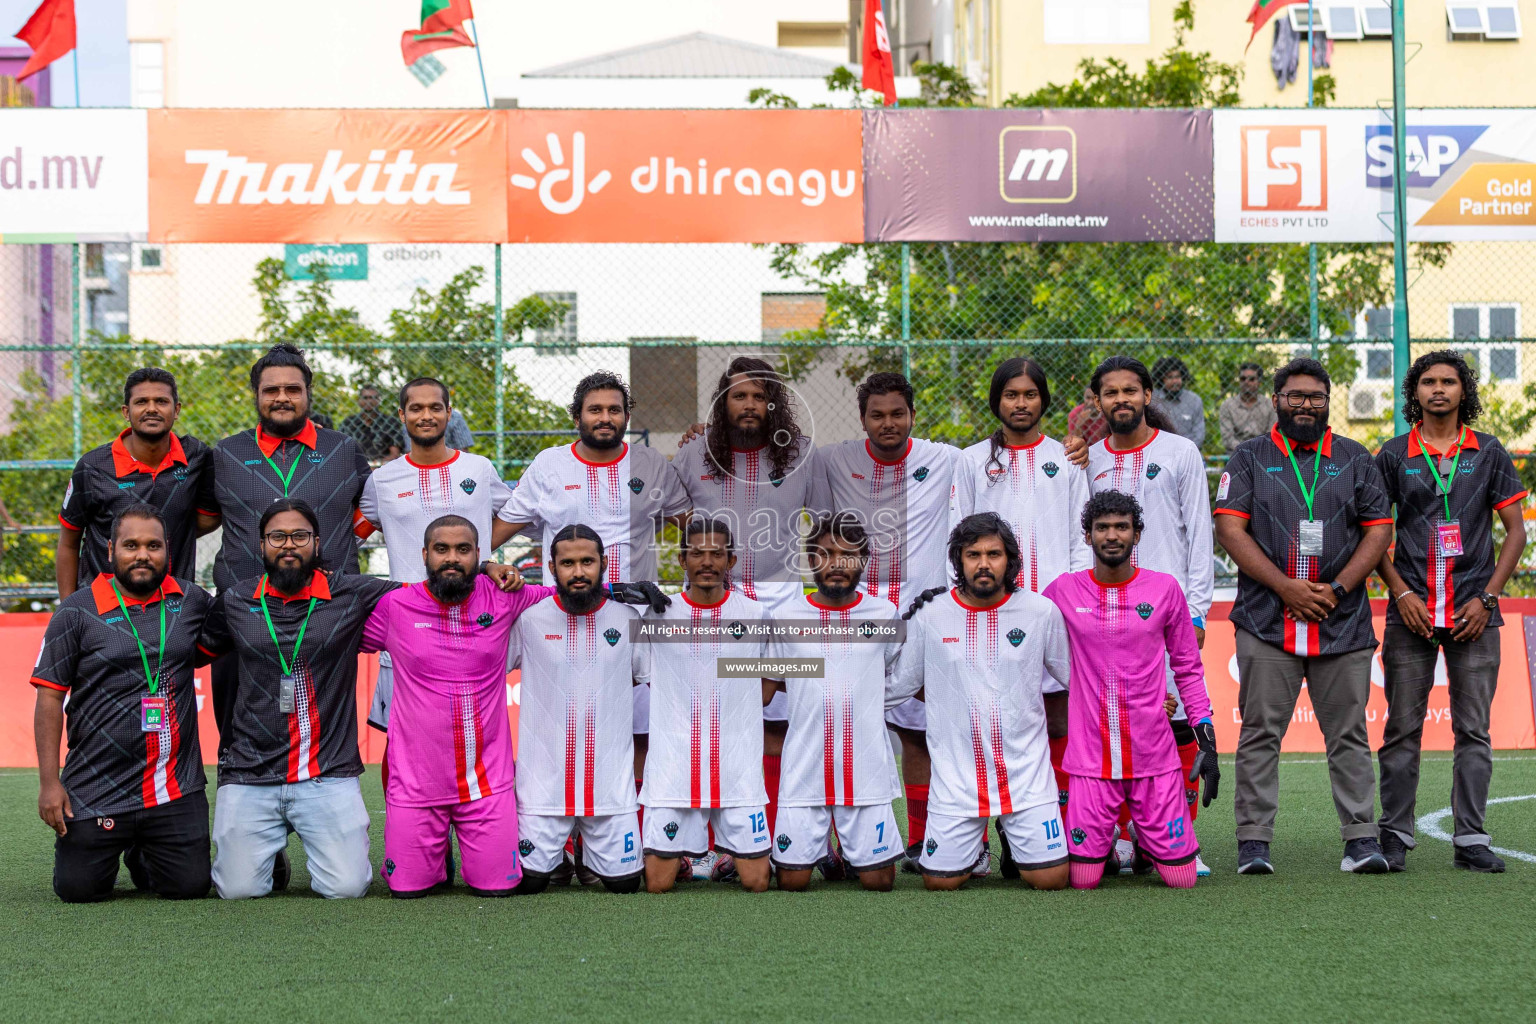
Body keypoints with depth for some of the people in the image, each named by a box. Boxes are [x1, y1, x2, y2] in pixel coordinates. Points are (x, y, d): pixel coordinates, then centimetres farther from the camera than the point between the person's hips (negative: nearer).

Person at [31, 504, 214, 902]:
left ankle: (141, 857, 33)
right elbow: (50, 697, -4)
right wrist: (49, 781, -9)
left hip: (176, 790, 2)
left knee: (190, 886, -1)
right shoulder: (77, 612, -4)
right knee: (77, 889, -1)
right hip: (97, 790, -2)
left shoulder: (191, 601, 5)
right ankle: (109, 853, 34)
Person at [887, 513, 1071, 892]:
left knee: (1050, 879, -4)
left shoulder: (1042, 612, -2)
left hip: (1026, 773, 0)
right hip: (956, 774, 0)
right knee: (941, 882, 0)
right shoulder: (929, 615, -3)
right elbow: (899, 683, 10)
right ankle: (973, 838, 33)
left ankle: (1010, 833, 27)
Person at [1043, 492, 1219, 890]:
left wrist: (1207, 740, 6)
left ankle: (1145, 841, 30)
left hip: (1155, 756, 1)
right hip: (1091, 758, 0)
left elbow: (1188, 668, 9)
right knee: (1083, 880, -4)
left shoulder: (1164, 589, 3)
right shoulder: (1063, 592, 1)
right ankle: (1105, 843, 29)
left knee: (1182, 879, -2)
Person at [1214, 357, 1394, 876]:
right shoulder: (1250, 459, 7)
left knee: (1349, 735, 2)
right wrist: (1286, 587, -10)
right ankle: (1253, 842, 2)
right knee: (1261, 733, -2)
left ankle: (1361, 838, 6)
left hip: (1343, 620, 1)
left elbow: (1378, 532, 8)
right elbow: (1230, 529, -1)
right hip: (1266, 622, -1)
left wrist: (1337, 589, -6)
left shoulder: (1355, 460, 12)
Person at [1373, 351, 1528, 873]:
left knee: (1473, 730, 1)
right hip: (1412, 612, 0)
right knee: (1402, 728, 1)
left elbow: (1515, 531, 7)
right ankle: (1394, 836, 8)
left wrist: (1486, 598, -3)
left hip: (1473, 612, 0)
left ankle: (1471, 840, 6)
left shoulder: (1488, 453, 7)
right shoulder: (1394, 455, 6)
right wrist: (1401, 593, -5)